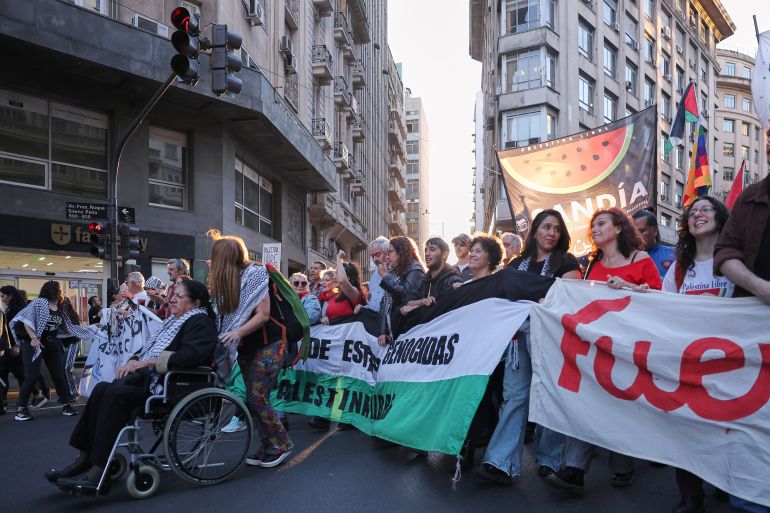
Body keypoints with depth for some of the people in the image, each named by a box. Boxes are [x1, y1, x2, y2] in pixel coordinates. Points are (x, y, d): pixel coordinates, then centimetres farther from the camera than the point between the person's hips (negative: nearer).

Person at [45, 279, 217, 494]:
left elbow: (190, 355, -23)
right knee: (102, 389, -10)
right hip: (151, 377, 9)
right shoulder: (174, 320, 22)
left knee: (116, 393, -26)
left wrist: (150, 362, -18)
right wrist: (134, 360, 3)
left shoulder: (201, 322, -6)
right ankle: (85, 459, -8)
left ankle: (98, 472, -23)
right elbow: (149, 349, 24)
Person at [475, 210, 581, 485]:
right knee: (514, 395, -2)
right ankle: (502, 463, -4)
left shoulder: (566, 262, 5)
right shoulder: (518, 263, 17)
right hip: (519, 333, 3)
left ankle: (549, 460, 17)